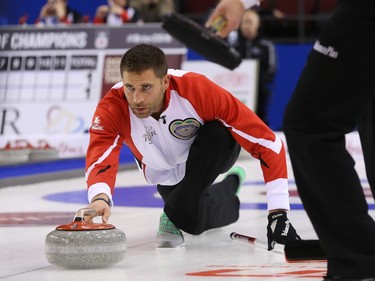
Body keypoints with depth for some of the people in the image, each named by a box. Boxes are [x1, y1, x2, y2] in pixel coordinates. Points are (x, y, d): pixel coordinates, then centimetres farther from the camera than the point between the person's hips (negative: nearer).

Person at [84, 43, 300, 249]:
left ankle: (174, 217, -13)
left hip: (217, 149, -3)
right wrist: (100, 198, -69)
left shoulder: (197, 88, -37)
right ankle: (229, 186, 15)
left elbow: (264, 140, -34)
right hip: (167, 175, 3)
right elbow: (100, 160, -45)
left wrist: (278, 212, -37)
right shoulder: (112, 108, -31)